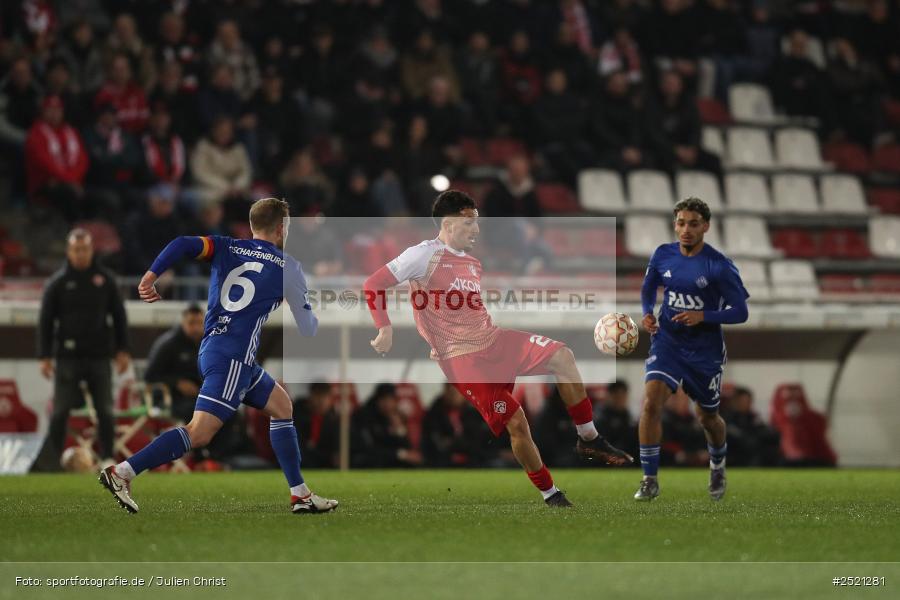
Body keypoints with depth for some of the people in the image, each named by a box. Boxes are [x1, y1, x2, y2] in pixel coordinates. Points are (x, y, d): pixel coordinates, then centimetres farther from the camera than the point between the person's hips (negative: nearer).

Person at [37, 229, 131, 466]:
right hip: (68, 356, -1)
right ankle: (54, 458, 4)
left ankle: (108, 458, 6)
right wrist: (45, 356, -2)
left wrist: (122, 350, 6)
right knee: (60, 411, -3)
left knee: (105, 411, 1)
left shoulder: (105, 279, 7)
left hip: (99, 356, 1)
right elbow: (45, 321, 3)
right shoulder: (58, 282, 3)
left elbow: (119, 316, 11)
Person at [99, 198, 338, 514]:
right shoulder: (288, 267, 4)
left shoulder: (226, 248, 14)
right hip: (233, 357, -8)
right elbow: (308, 328, 9)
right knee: (199, 433, -14)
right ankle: (122, 472, -23)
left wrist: (151, 275, -9)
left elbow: (183, 245, -6)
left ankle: (301, 496, 24)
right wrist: (316, 317, 31)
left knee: (281, 406, 21)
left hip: (211, 349, 8)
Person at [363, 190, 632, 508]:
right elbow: (373, 285, -11)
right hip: (462, 359, -7)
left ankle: (589, 439, -4)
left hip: (493, 340, 7)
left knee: (561, 356, -14)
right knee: (515, 421, -14)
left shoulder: (473, 264, 15)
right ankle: (550, 495, 2)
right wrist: (385, 331, -18)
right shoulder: (425, 255, -10)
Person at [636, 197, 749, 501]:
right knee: (651, 402, -20)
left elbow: (740, 311, -11)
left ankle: (718, 466, 47)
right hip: (667, 342, 2)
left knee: (707, 417, 14)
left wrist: (703, 316, -26)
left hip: (705, 350, -2)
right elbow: (648, 288, 15)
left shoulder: (720, 266, -15)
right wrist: (648, 314, -6)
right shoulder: (662, 255, -4)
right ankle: (649, 480, -13)